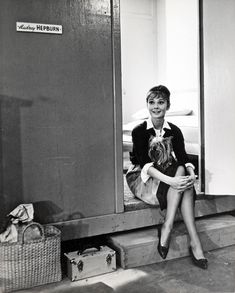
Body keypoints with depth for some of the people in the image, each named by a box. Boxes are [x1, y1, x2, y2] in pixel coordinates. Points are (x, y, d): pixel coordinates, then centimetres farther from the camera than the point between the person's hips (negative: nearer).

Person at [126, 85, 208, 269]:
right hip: (141, 179, -4)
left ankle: (167, 228, -29)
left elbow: (183, 158, -9)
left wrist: (191, 174, -32)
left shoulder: (174, 131, 3)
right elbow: (145, 163, -23)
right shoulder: (139, 131, -10)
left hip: (169, 177, 4)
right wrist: (170, 180, -38)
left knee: (185, 180, -30)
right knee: (180, 171, -31)